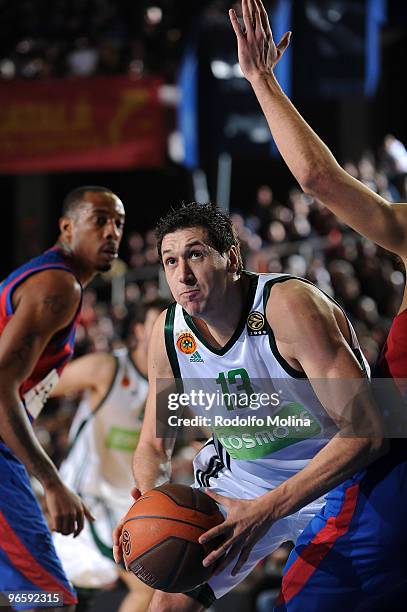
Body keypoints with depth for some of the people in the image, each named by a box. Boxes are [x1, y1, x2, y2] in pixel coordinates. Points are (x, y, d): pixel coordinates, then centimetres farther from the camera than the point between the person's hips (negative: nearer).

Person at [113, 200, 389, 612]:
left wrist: (265, 510, -41)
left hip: (332, 478, -5)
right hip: (241, 480, 5)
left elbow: (365, 433, -35)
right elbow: (153, 444, 2)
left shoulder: (290, 306, -30)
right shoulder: (168, 334, -11)